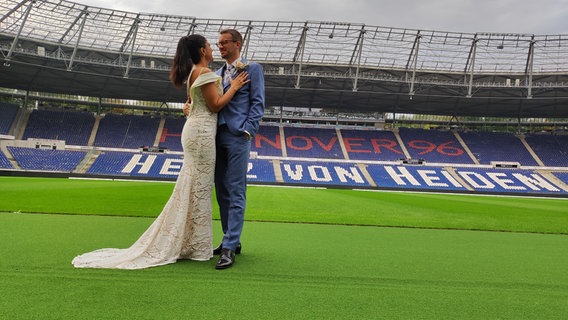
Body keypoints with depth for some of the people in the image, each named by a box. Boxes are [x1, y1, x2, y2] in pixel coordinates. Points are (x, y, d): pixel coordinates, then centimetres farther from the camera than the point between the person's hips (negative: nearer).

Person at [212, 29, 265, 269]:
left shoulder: (253, 69, 5)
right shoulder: (217, 73, 23)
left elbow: (257, 103, -2)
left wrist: (248, 131, -13)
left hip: (237, 136, -7)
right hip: (217, 135, 7)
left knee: (236, 193, -7)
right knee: (222, 193, 9)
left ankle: (229, 248, -5)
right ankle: (231, 240, 21)